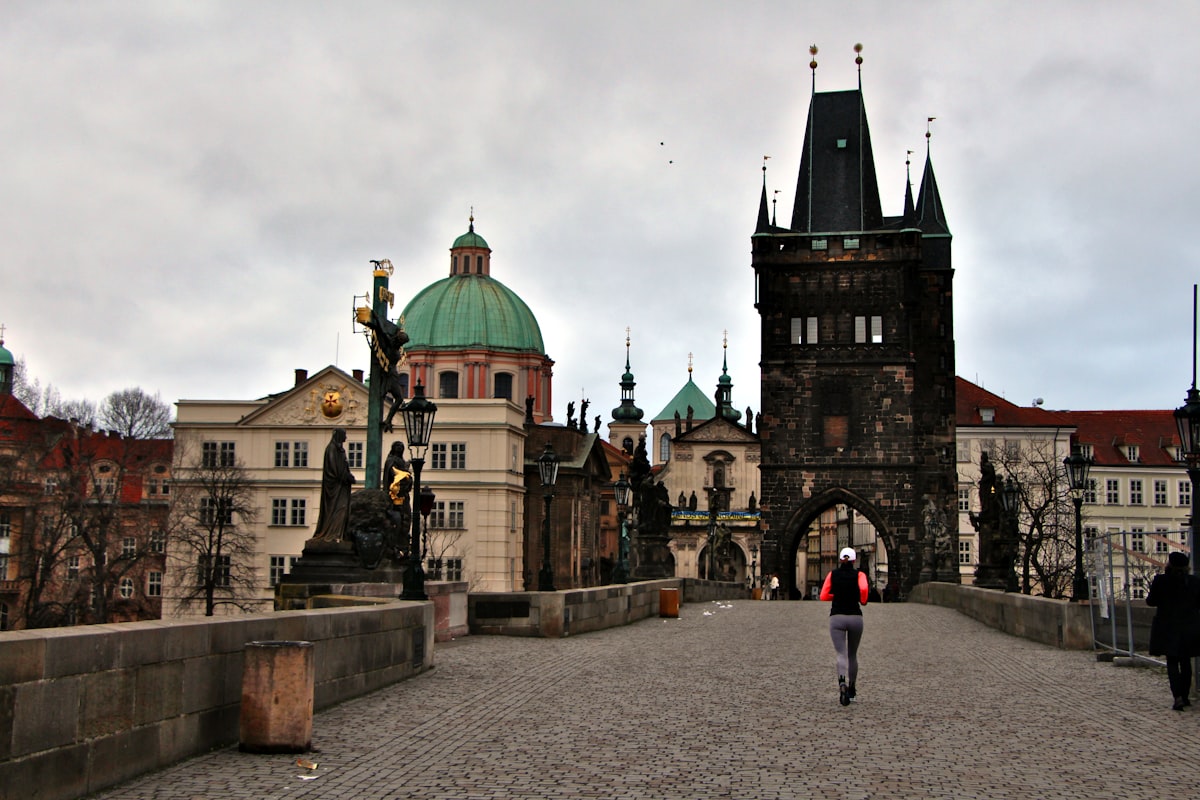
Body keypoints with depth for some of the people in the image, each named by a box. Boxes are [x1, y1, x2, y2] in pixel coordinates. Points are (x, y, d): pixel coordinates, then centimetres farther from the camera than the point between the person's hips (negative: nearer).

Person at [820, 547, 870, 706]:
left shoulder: (832, 574, 5)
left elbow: (823, 596, 2)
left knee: (841, 654, -9)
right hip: (855, 617, 0)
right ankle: (851, 688, 28)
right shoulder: (858, 575, 0)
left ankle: (842, 681, -38)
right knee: (852, 654, 19)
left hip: (836, 617, 0)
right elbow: (864, 588, -21)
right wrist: (863, 600, -1)